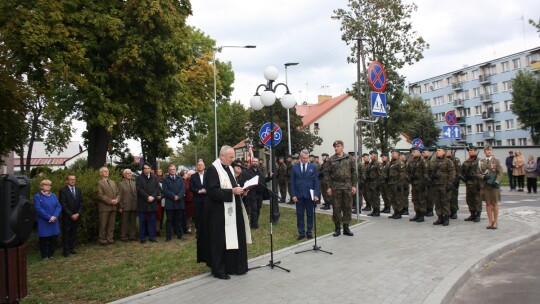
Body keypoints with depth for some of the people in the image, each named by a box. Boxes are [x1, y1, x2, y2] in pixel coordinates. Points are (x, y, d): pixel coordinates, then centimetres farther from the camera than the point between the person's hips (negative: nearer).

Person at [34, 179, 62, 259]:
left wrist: (54, 216, -13)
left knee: (54, 237, 7)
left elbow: (59, 206, 3)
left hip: (54, 221, 4)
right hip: (43, 222, -4)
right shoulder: (37, 196, -5)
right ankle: (44, 255, 18)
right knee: (44, 239, 4)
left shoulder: (53, 195, 10)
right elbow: (38, 209, -13)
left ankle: (51, 254, 23)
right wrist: (49, 217, -17)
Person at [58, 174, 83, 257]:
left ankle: (72, 248, 15)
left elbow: (81, 203, 6)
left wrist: (78, 214, -7)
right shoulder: (63, 190, -6)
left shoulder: (79, 190, 9)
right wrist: (71, 215, -14)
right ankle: (66, 250, 8)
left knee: (73, 233, 6)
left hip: (76, 216, 4)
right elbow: (63, 205, -11)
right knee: (66, 233, 2)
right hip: (67, 217, -4)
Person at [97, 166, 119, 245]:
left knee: (111, 224, 9)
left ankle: (110, 239, 15)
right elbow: (100, 195, -12)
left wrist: (117, 200, -5)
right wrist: (110, 201, -17)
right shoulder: (100, 183, -2)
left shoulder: (113, 182, 18)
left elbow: (118, 193, 15)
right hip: (104, 207, -6)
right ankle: (102, 240, 8)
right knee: (103, 225, 1)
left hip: (113, 207, 6)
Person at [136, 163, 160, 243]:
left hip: (152, 202, 3)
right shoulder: (139, 178, 1)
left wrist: (153, 197, -11)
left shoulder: (154, 178, 11)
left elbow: (157, 188, 4)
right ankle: (142, 237, 9)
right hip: (142, 203, -3)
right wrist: (147, 197, -14)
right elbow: (139, 189, -9)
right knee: (142, 221, 3)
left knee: (152, 221, 6)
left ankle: (152, 236, 13)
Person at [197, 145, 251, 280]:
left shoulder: (229, 168, 13)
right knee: (220, 241, -1)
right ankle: (218, 269, 12)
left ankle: (231, 266, 24)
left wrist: (240, 191, 2)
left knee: (233, 239, 12)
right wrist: (232, 191, -25)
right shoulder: (212, 169, -14)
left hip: (231, 211, 9)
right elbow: (213, 191, -21)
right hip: (219, 213, -9)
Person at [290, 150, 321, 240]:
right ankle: (301, 232, 11)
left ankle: (309, 232, 18)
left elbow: (316, 181, 1)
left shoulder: (313, 167, 2)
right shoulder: (295, 167, 3)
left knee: (310, 214, 8)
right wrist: (293, 195, -5)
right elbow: (292, 182, 3)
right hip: (299, 195, 0)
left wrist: (316, 194, -7)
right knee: (299, 214, 3)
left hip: (309, 194, 0)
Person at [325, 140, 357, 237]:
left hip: (347, 186, 1)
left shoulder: (348, 158, 5)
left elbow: (353, 172, 6)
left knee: (348, 207, 5)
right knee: (336, 208, 3)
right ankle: (337, 228, 13)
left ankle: (346, 228, 16)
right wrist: (329, 187, -4)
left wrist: (354, 185, 1)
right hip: (335, 187, -1)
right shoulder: (331, 159, 2)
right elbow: (328, 174, 2)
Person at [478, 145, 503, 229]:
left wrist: (497, 182, -16)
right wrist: (483, 176, -12)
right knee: (488, 203, 5)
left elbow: (500, 173, -3)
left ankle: (495, 222, 12)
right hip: (485, 185, 2)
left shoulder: (496, 161, 2)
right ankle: (490, 221, 13)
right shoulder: (481, 162, 8)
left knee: (494, 203, 4)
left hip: (494, 185, -2)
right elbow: (478, 173, 8)